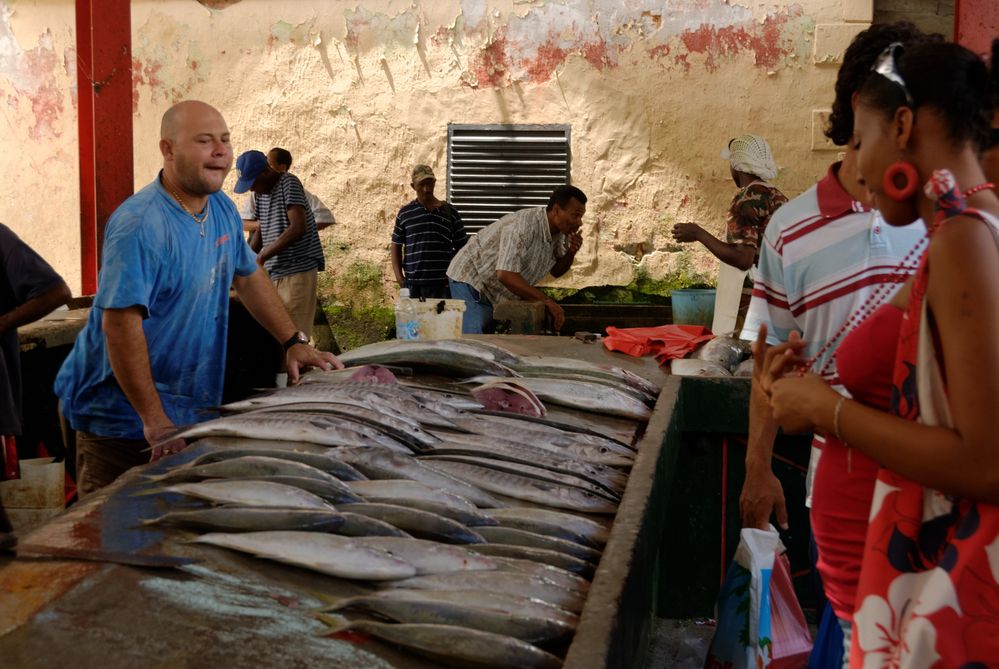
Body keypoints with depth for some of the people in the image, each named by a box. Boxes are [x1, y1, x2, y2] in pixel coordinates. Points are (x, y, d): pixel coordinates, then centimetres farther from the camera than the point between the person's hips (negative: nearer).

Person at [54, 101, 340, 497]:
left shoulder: (223, 211, 5)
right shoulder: (140, 224, -23)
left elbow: (249, 279, 20)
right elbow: (121, 323, -29)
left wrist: (294, 343, 13)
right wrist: (153, 421, -29)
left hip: (192, 407, 8)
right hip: (125, 416, -8)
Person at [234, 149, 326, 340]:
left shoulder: (289, 183, -11)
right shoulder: (260, 192, 13)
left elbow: (298, 227, -22)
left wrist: (263, 255, -21)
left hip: (297, 272, -8)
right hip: (273, 273, 8)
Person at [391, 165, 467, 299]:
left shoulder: (450, 212, 7)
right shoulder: (405, 213, 7)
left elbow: (460, 247, 11)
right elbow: (396, 246, 11)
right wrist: (399, 276, 0)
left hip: (443, 283, 0)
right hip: (413, 283, 0)